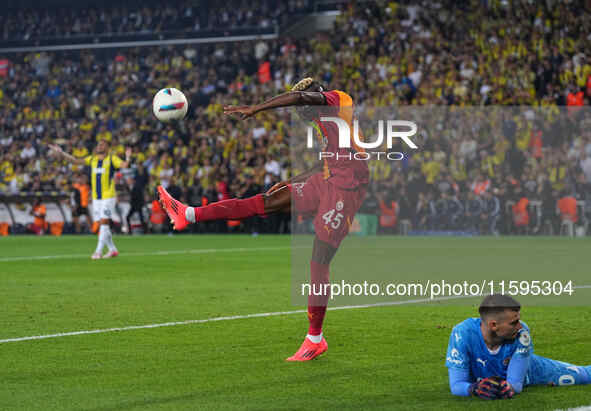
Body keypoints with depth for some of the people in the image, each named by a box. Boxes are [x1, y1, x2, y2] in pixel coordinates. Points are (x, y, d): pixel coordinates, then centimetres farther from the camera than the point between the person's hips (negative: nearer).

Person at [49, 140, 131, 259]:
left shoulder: (112, 159, -2)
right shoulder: (92, 159, 12)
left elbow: (123, 165, -17)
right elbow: (76, 161, 13)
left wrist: (127, 158, -37)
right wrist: (61, 153, 8)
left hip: (108, 196, -6)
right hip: (96, 196, 6)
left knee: (104, 222, -12)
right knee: (102, 224, 7)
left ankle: (98, 251, -15)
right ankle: (112, 249, 18)